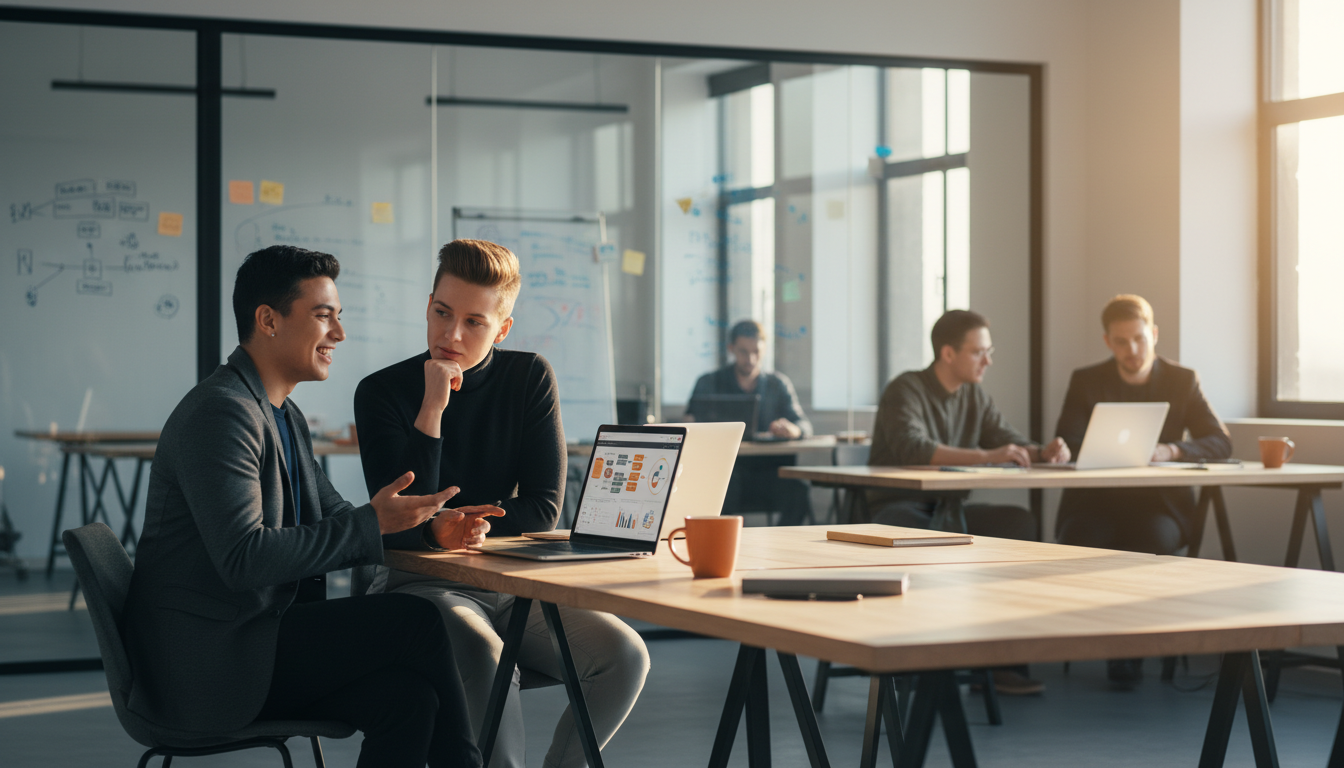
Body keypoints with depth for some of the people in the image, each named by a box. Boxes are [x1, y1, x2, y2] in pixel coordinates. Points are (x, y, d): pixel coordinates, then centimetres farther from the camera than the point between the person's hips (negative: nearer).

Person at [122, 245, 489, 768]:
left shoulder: (284, 415, 17)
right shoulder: (220, 412, -16)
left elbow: (328, 524, 19)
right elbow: (242, 558, -25)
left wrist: (427, 529, 1)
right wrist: (371, 523, -23)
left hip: (252, 637, 9)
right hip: (206, 660, -9)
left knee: (406, 696, -15)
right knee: (413, 621, -15)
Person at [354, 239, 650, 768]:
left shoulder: (530, 378, 4)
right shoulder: (382, 392, -5)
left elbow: (543, 510, 1)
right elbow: (405, 529, -15)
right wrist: (431, 410, -19)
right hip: (422, 586, -3)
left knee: (624, 653, -20)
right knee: (485, 656, -36)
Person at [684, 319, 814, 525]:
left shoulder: (779, 384, 16)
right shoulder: (709, 384, 12)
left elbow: (805, 426, 4)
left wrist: (792, 429, -22)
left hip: (769, 469, 2)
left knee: (798, 492, -30)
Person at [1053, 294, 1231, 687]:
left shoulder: (1182, 381, 9)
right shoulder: (1086, 382, 9)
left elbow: (1221, 442, 0)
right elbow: (1065, 447, -2)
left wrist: (1170, 450, -19)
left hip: (1159, 503, 0)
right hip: (1096, 501, 0)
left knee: (1152, 539, -34)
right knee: (1079, 543, -33)